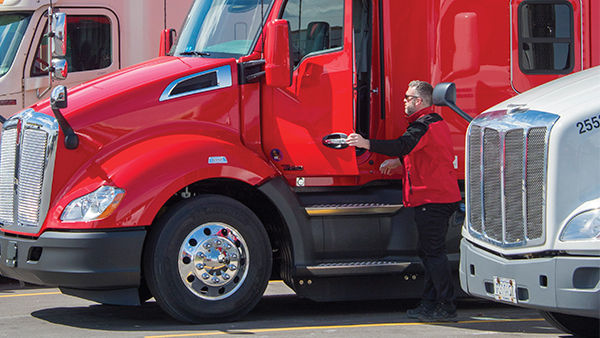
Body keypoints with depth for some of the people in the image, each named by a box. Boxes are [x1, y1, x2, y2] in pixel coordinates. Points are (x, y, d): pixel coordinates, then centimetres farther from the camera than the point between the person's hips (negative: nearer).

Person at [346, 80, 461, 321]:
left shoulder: (423, 125, -15)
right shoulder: (436, 121, 18)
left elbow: (403, 145, -31)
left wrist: (366, 144, -37)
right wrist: (399, 161, 20)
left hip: (431, 199, -11)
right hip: (444, 196, 11)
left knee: (433, 252, -7)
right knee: (429, 252, 14)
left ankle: (446, 307, -5)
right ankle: (430, 304, 18)